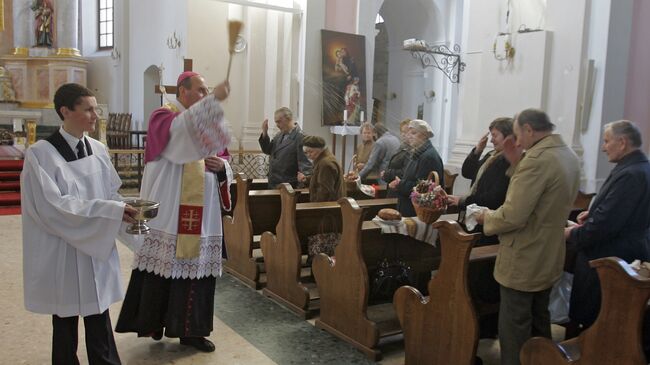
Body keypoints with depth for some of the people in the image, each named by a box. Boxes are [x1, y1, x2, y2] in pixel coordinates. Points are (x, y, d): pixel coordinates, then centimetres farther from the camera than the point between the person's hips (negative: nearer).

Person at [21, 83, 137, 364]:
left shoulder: (98, 150, 3)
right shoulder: (41, 154, -13)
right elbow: (53, 206, -20)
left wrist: (124, 210, -12)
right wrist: (111, 211, -24)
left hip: (98, 251, 4)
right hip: (62, 254, -4)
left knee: (99, 318, 9)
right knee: (65, 322, 11)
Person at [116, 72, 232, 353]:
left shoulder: (206, 119, 17)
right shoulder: (163, 117, -3)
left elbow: (223, 162, 19)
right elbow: (182, 129, -29)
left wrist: (221, 166, -5)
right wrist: (213, 100, -35)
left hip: (201, 216, 6)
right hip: (168, 214, -6)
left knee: (196, 268, 8)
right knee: (163, 268, 0)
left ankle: (189, 330, 17)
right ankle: (154, 322, 17)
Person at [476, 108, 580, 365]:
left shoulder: (537, 159, -24)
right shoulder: (568, 156, 7)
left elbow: (513, 216, -27)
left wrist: (487, 216, -8)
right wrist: (516, 163, 6)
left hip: (523, 261, -9)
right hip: (549, 257, 10)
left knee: (514, 329, 4)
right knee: (539, 321, 23)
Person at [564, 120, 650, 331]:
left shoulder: (630, 175, -26)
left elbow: (604, 225, -28)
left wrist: (572, 234, -13)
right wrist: (594, 212, 7)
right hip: (626, 255, 10)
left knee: (590, 322, 6)